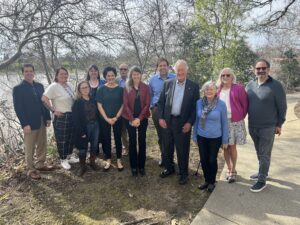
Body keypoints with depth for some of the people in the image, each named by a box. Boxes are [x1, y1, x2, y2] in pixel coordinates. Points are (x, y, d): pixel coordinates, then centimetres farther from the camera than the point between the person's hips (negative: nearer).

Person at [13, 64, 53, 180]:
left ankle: (40, 164, 32)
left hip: (42, 121, 6)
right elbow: (18, 108, -12)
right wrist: (24, 124, -18)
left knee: (42, 145, 15)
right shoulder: (18, 88, -9)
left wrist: (48, 117, 5)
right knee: (29, 148, 7)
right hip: (29, 123, -5)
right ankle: (31, 169, 22)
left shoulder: (39, 86, 8)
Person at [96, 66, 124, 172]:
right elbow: (99, 105, -3)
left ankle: (119, 160, 20)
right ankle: (108, 160, 22)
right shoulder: (101, 89, 0)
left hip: (117, 119, 0)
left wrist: (116, 117, -9)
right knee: (106, 139, 7)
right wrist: (106, 118, -10)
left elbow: (123, 105, 0)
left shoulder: (120, 89, 0)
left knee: (118, 138, 6)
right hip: (104, 119, 0)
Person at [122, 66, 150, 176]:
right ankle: (134, 166, 18)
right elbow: (125, 104, -4)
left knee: (142, 141, 7)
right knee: (132, 141, 6)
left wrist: (139, 118, -12)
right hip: (130, 119, 0)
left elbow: (147, 104, -4)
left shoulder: (146, 87, 1)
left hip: (142, 118, 0)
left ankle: (141, 166, 19)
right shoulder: (127, 88, 1)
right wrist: (132, 119, -13)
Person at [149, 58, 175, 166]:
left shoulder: (175, 78, -4)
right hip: (157, 110, 2)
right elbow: (150, 95, 13)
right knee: (160, 135, 13)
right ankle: (163, 156, 29)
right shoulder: (152, 79, 4)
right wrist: (151, 107, 5)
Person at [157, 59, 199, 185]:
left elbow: (195, 107, -4)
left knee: (182, 150, 8)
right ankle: (169, 168, 37)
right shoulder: (168, 83, 4)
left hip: (183, 123, -3)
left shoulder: (193, 86, -3)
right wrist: (161, 118, -3)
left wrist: (190, 122, -12)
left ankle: (183, 173, 27)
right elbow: (161, 102, 5)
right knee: (167, 147, 15)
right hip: (167, 121, 3)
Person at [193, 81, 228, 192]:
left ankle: (212, 182, 32)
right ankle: (206, 180, 34)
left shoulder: (221, 104, -12)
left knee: (212, 160, 11)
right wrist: (194, 136, 8)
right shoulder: (199, 103, -4)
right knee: (203, 160, 12)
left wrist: (225, 140, -2)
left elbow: (224, 123, -5)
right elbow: (196, 120, 5)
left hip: (215, 137, -2)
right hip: (201, 137, 3)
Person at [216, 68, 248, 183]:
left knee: (232, 147, 3)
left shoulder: (238, 88, -6)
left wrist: (241, 117, -1)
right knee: (225, 147, 11)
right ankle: (229, 169, 28)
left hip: (235, 122, -4)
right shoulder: (218, 89, 7)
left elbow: (245, 104, -2)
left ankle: (233, 170, 21)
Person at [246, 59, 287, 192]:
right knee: (259, 152, 19)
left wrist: (279, 124, -5)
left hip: (268, 127, -5)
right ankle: (263, 172, 36)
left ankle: (262, 180, 13)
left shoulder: (276, 86, -11)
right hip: (252, 126, 5)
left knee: (264, 154, 2)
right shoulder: (250, 85, 2)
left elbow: (282, 107, -7)